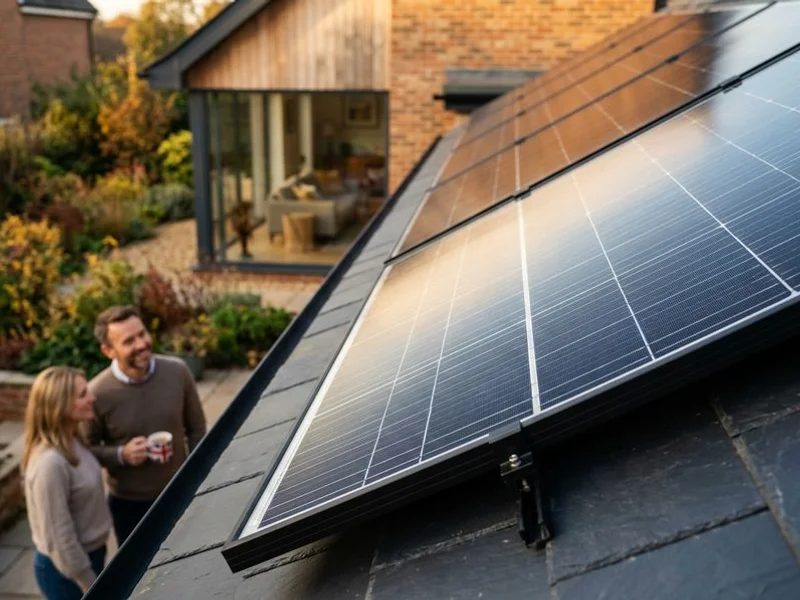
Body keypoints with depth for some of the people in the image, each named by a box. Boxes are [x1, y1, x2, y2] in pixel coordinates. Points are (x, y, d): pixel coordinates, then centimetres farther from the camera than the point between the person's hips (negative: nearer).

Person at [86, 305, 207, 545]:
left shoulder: (178, 372, -15)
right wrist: (121, 454, -25)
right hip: (128, 503, -2)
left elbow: (196, 430, -2)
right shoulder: (97, 394, -22)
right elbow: (86, 450, -7)